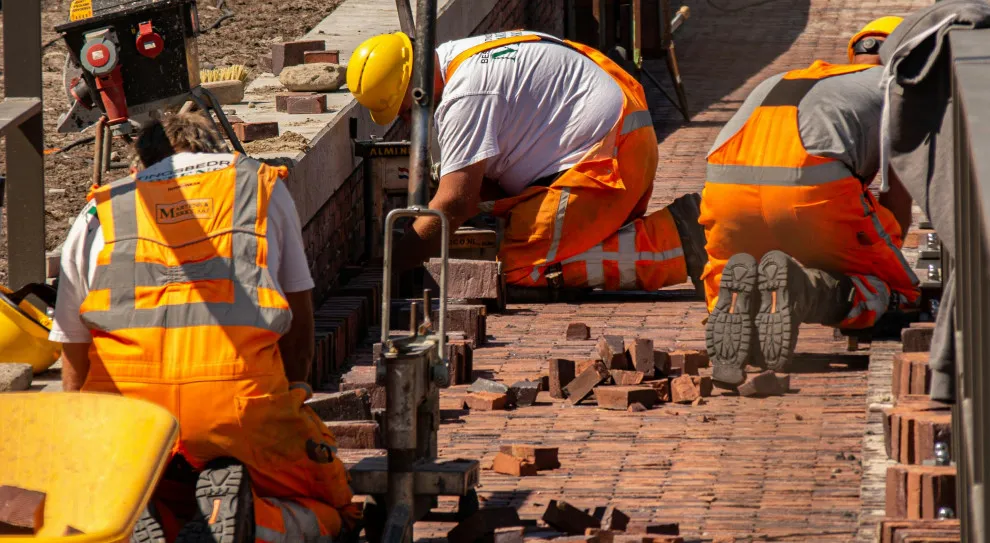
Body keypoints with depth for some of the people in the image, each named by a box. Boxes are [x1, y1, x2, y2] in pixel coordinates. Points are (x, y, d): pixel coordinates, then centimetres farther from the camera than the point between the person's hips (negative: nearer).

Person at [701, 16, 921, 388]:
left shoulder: (778, 82, 42)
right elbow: (898, 204, 27)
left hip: (725, 179, 4)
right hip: (815, 182, -4)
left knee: (719, 278, 29)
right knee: (892, 289, 13)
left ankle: (735, 291, -10)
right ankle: (804, 290, -19)